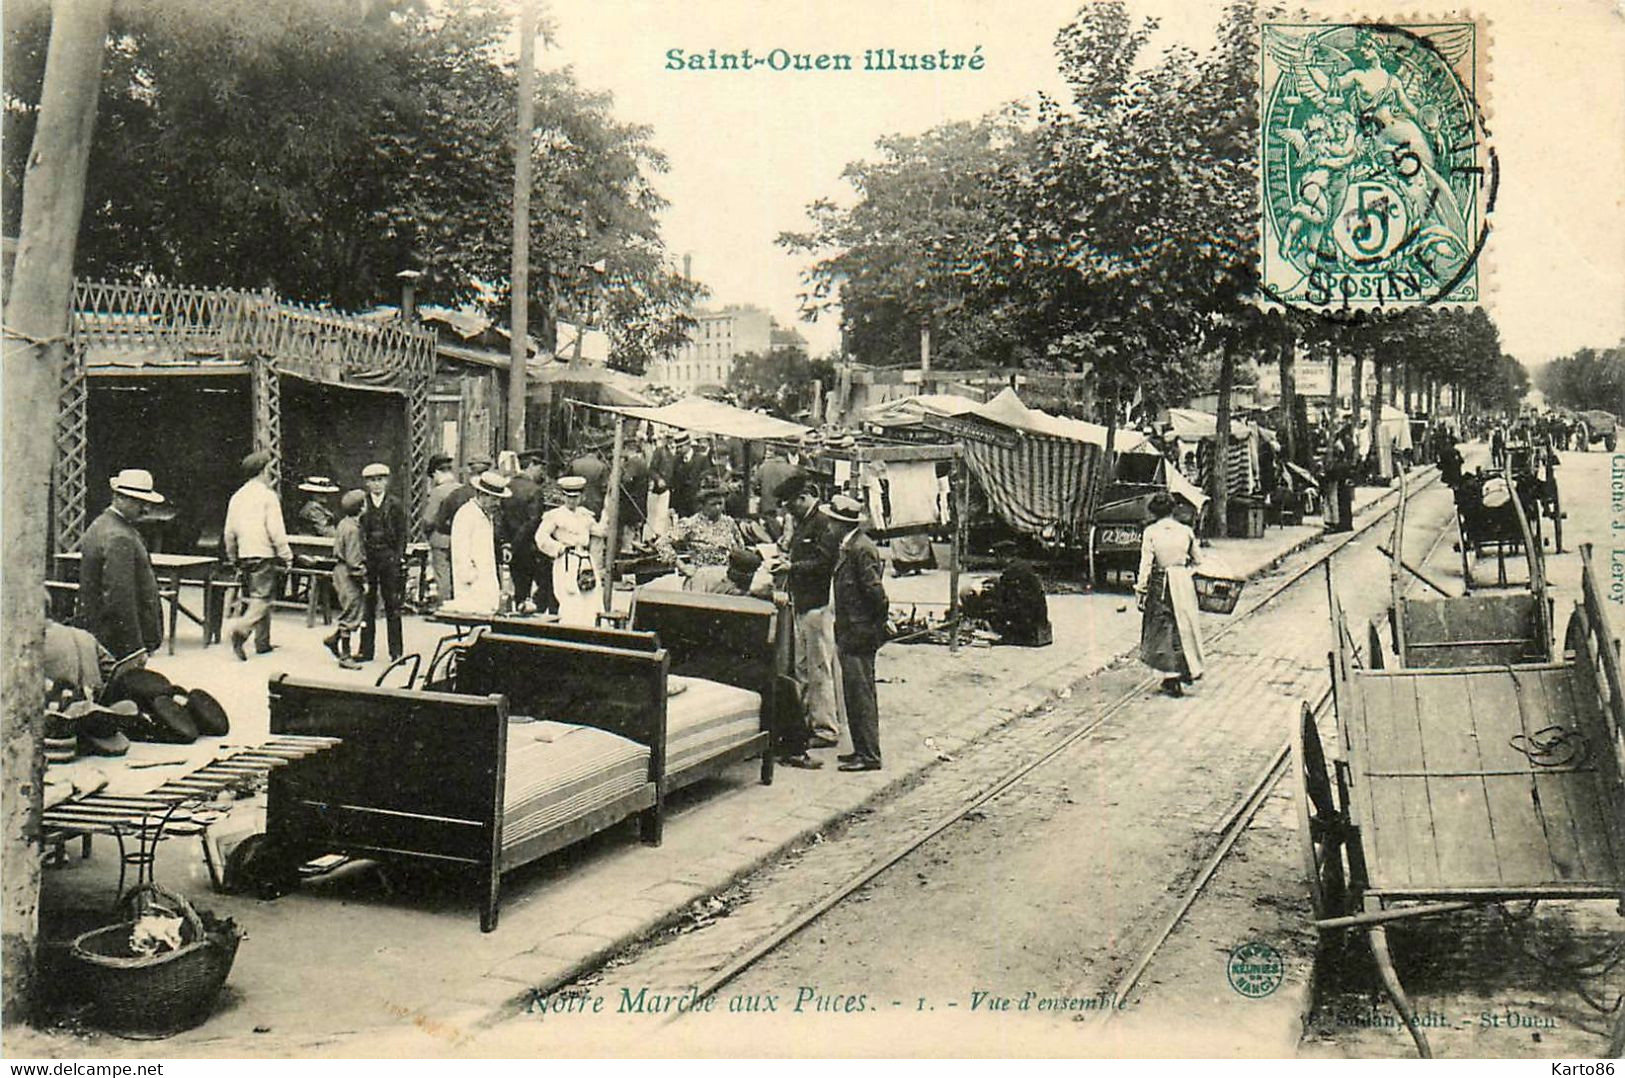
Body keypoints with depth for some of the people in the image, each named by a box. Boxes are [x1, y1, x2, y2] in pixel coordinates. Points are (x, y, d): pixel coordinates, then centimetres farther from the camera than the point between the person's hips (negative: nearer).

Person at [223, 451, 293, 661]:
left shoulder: (237, 496, 11)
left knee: (257, 597, 15)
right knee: (262, 599, -7)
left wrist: (232, 557, 24)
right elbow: (276, 530, -13)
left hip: (244, 556, 7)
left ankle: (263, 643, 18)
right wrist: (286, 556, -8)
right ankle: (239, 630, -27)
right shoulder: (267, 495, -8)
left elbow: (230, 531, 14)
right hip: (264, 554, -7)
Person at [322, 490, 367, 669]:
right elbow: (354, 559, -21)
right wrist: (363, 580, -15)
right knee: (351, 615, -3)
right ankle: (345, 656, 3)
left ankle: (334, 639, 24)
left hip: (341, 570, 10)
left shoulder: (344, 523, 11)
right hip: (348, 573, -10)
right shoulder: (352, 529, -20)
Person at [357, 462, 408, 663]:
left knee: (393, 605, 2)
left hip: (389, 558, -1)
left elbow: (402, 535, 4)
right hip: (367, 558, 1)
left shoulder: (395, 505, 4)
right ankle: (366, 650, 11)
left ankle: (396, 651, 8)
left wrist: (398, 559, -6)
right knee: (367, 604, 4)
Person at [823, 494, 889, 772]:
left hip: (859, 634, -10)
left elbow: (876, 591, -19)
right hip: (848, 633, 10)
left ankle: (869, 755, 0)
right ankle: (862, 749, 23)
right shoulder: (846, 546, 13)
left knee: (861, 694, -5)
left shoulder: (862, 548, -18)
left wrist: (878, 625, -13)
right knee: (854, 694, 15)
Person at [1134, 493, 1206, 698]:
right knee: (1184, 625, 18)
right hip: (1184, 581, 2)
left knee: (1162, 629, 5)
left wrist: (1141, 589, -5)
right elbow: (1198, 560, 9)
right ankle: (1190, 669, 26)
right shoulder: (1186, 531, 0)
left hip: (1160, 583, -2)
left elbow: (1146, 564, -10)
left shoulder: (1150, 532, -8)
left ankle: (1171, 680, 4)